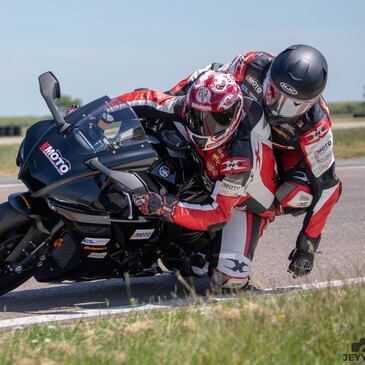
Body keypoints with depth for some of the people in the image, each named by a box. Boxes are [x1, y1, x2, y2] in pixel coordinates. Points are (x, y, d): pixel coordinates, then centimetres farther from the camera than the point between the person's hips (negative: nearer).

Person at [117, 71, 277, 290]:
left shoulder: (241, 157, -41)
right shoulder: (196, 107, -24)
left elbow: (218, 214, -40)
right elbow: (150, 101, -13)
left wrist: (165, 208, -50)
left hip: (246, 204, -7)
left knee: (229, 278, -26)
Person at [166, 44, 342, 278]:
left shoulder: (316, 127, -36)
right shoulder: (253, 64, -32)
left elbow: (326, 185, -26)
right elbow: (212, 75, -10)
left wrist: (309, 245, -25)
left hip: (283, 150, -2)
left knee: (302, 193, -33)